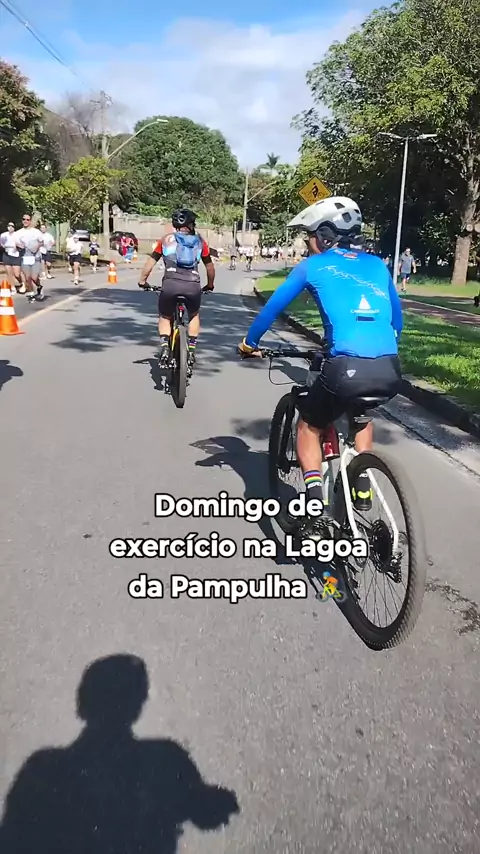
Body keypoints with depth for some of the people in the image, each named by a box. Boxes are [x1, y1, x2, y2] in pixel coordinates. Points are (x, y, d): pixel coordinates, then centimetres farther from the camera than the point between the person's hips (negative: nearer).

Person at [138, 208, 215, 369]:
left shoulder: (167, 240, 20)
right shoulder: (200, 241, 21)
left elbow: (151, 262, 20)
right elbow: (209, 266, 26)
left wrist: (142, 281, 32)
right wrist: (210, 285, 42)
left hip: (170, 284, 0)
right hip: (193, 285, 1)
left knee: (165, 317, 24)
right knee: (194, 316, 29)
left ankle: (164, 349, 3)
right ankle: (191, 351, 20)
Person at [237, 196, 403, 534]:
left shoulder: (314, 266, 13)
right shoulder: (377, 265, 22)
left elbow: (274, 306, 20)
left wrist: (250, 341, 35)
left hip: (346, 368, -4)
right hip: (390, 372, 4)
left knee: (309, 426, 22)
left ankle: (316, 500, 7)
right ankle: (363, 486, 30)